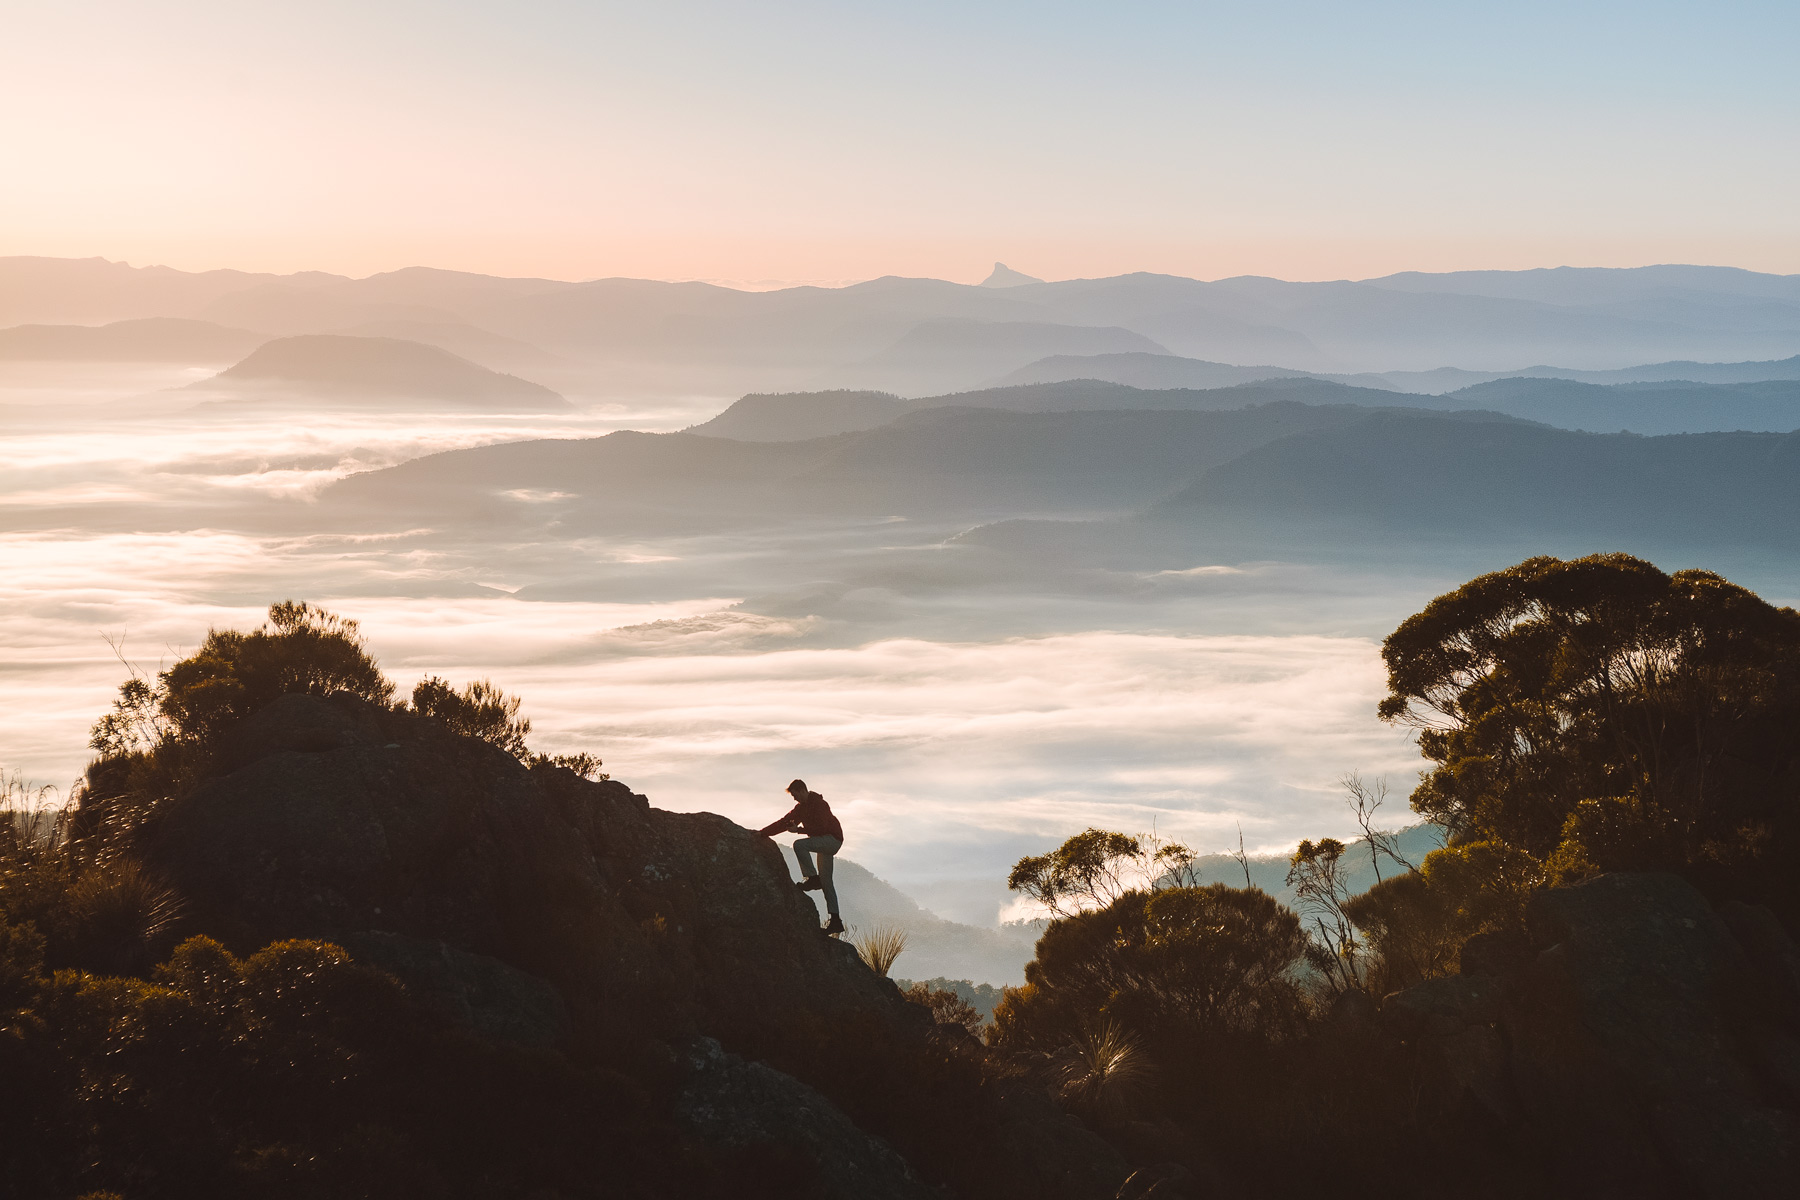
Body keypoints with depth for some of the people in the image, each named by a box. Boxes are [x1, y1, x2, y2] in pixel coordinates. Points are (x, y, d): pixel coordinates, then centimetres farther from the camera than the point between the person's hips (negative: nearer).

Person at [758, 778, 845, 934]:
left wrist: (798, 829, -18)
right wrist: (762, 833, 7)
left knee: (799, 845, -28)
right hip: (824, 843, 10)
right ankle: (835, 920, 4)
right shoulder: (801, 807, 13)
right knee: (826, 882, 5)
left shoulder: (819, 804, -15)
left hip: (833, 839, -10)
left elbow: (821, 827, -22)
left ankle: (812, 879, -19)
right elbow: (784, 823, 13)